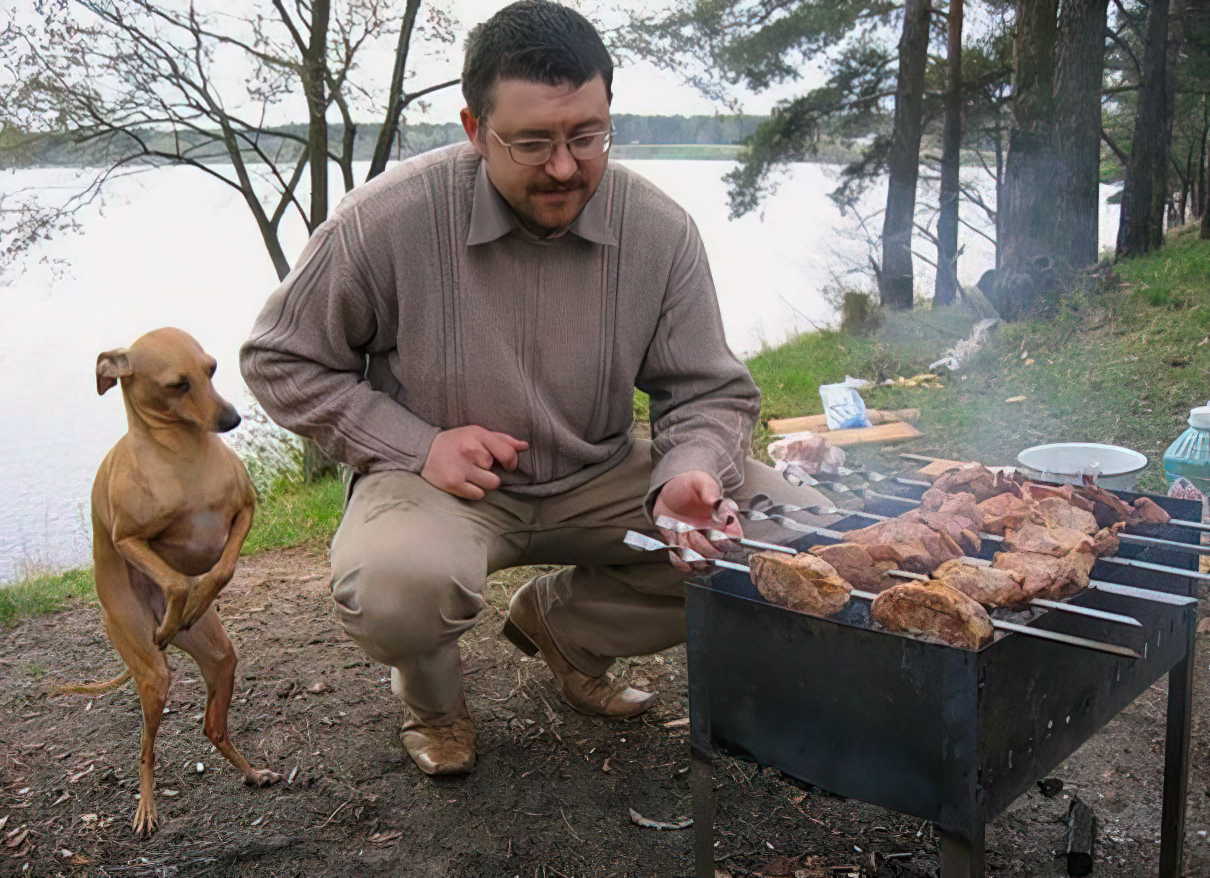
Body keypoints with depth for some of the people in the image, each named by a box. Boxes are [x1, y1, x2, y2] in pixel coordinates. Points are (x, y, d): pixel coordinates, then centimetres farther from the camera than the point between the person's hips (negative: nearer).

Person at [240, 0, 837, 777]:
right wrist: (416, 445, -17)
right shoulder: (390, 220, -17)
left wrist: (688, 476, -25)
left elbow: (709, 391, -1)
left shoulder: (661, 230, -10)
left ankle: (563, 624, 11)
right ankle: (433, 698, 5)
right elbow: (280, 362, -5)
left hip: (601, 480, 4)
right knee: (395, 583, -39)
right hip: (442, 482, -3)